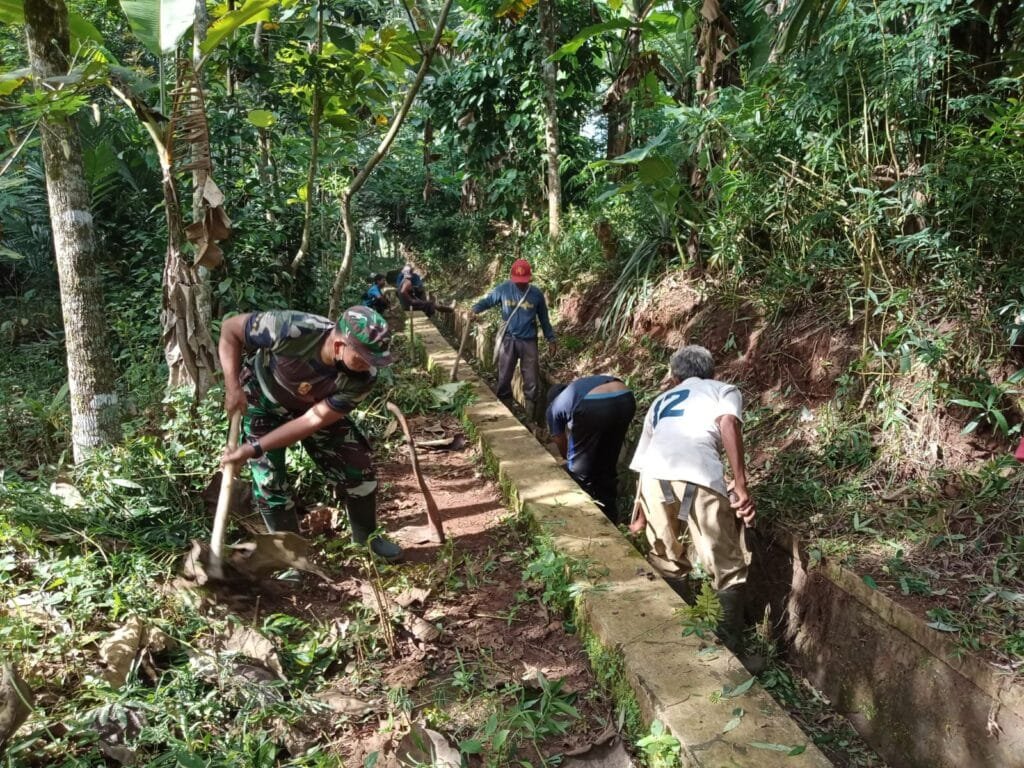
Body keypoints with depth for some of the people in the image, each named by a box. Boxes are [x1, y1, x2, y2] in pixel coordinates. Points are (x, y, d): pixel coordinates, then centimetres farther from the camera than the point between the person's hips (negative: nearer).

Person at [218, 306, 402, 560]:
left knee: (357, 460, -2)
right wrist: (233, 388, -29)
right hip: (261, 398, -2)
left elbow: (314, 419, -29)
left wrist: (254, 449, -30)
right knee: (269, 477, -8)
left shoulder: (363, 377, -33)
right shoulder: (292, 330, -42)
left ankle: (366, 537, 23)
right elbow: (230, 329, -25)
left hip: (313, 404, 3)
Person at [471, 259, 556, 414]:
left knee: (531, 379, 4)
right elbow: (487, 300, 3)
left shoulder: (536, 294, -4)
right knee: (504, 377, 8)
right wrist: (475, 309, -19)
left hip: (528, 341, 0)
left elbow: (544, 318, 5)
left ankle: (530, 406, 16)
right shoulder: (503, 289, -6)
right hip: (508, 339, 0)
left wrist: (551, 339, 7)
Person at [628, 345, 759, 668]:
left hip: (655, 475, 4)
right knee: (729, 570, 13)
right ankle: (732, 653, 17)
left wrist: (640, 521, 47)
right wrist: (741, 486, -2)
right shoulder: (725, 390, 26)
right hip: (699, 478, -4)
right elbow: (728, 423, 1)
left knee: (666, 565, 24)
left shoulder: (660, 401, 37)